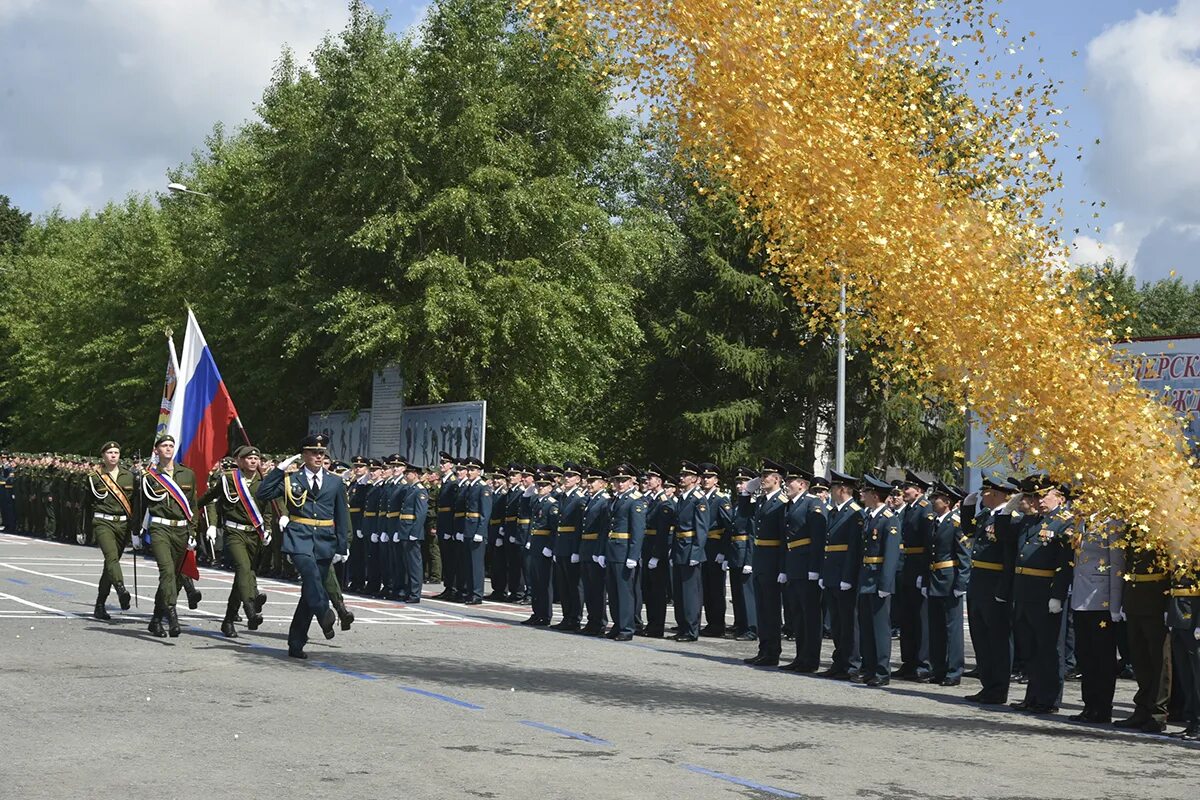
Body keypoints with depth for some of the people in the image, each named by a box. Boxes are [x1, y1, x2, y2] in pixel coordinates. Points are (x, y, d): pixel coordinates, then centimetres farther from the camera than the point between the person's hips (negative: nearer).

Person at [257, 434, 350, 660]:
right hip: (299, 538, -2)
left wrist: (342, 548, 8)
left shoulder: (335, 482, 12)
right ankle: (324, 614, -41)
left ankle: (296, 644, 10)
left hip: (325, 541, 3)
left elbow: (342, 516, 14)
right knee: (310, 573, -34)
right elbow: (262, 494, -5)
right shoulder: (291, 479, 6)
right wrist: (280, 469, -9)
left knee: (309, 591, 4)